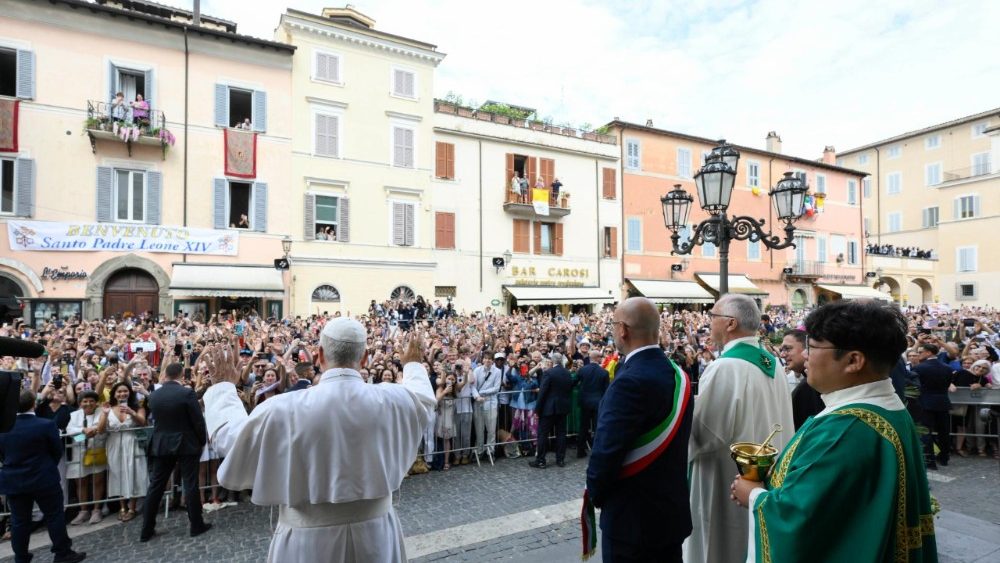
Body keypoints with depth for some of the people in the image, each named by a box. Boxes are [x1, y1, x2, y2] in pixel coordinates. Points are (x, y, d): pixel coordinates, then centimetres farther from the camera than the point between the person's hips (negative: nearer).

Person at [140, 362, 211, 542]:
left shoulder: (153, 395, 1)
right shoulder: (187, 393, -15)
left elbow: (154, 419, 12)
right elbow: (198, 420, -12)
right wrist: (202, 440, 2)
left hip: (161, 445, 4)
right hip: (186, 444, -4)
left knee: (156, 486, 12)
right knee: (190, 485, 2)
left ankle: (146, 530, 19)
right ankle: (197, 525, 11)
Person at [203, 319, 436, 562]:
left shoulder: (284, 408, -17)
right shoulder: (393, 400, -13)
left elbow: (229, 433, 2)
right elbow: (422, 397, 11)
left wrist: (224, 384, 17)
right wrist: (413, 364, 30)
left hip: (309, 541, -1)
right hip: (375, 533, 2)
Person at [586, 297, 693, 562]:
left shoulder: (629, 381, -27)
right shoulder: (678, 374, 0)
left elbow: (607, 451, -27)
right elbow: (672, 442, 6)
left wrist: (595, 493, -9)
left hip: (632, 515, -7)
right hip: (673, 508, 8)